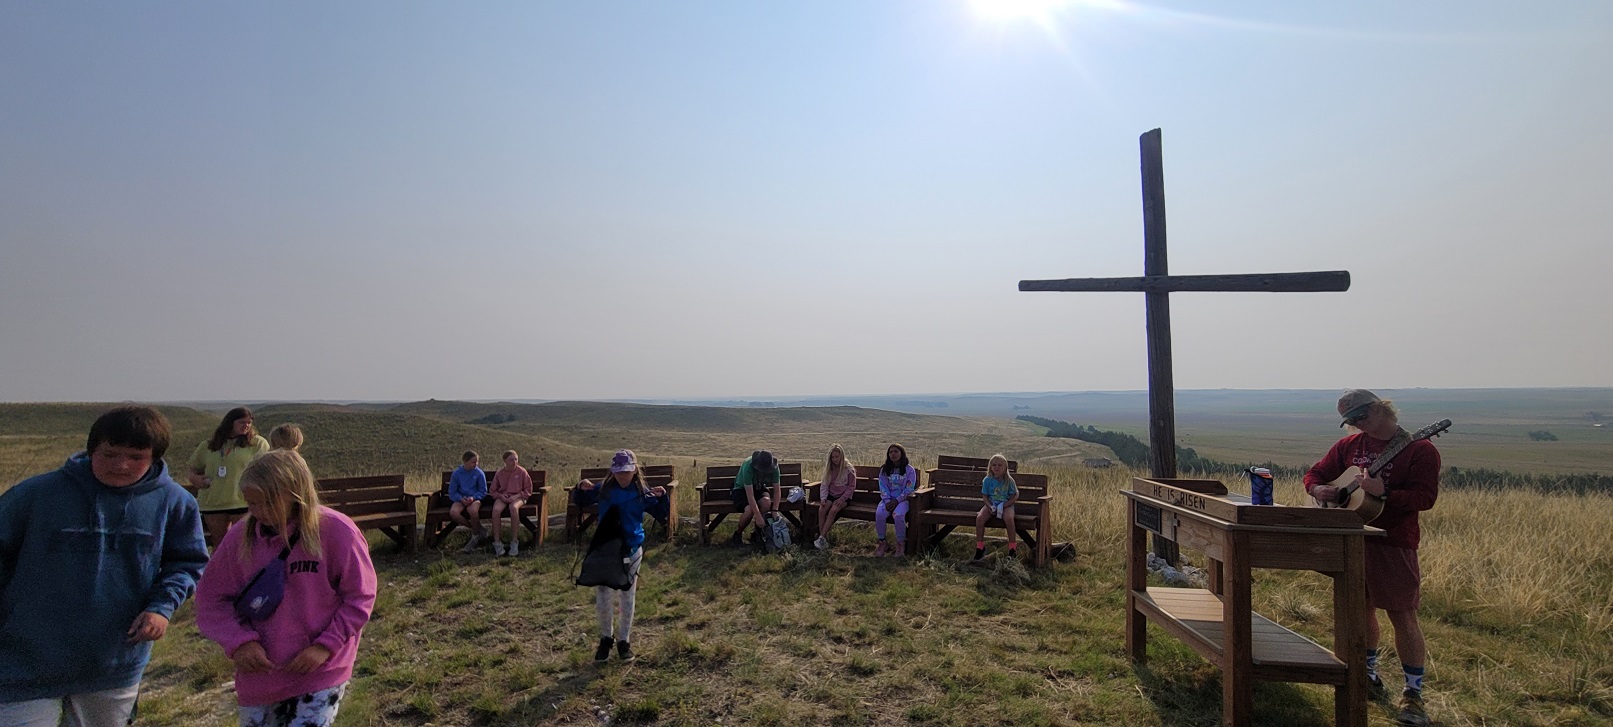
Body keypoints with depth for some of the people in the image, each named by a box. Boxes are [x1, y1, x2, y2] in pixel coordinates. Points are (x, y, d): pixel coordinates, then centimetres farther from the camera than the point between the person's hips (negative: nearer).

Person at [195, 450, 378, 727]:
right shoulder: (241, 536, -6)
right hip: (259, 675, 4)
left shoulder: (337, 532, -16)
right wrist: (239, 642, -11)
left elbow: (360, 597, -9)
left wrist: (325, 647, -15)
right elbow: (211, 598, 3)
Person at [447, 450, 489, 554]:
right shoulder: (456, 473, -3)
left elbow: (483, 491, 1)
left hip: (475, 498, -2)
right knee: (453, 512, -31)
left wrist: (473, 497, -18)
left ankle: (475, 537, -12)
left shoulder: (479, 473, -5)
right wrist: (461, 499, -18)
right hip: (461, 499, 2)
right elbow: (452, 493, 1)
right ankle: (479, 529, -9)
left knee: (472, 510, -37)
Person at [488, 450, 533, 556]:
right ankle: (497, 542, -24)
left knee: (513, 508, -38)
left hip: (517, 497, -2)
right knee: (496, 509, -33)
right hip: (502, 497, 2)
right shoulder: (499, 473, 3)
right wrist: (501, 496, -7)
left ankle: (514, 542, -30)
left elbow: (528, 490, 3)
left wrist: (516, 496, -12)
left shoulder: (522, 471, -2)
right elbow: (492, 490, 13)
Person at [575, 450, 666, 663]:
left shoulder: (642, 492, -8)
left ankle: (623, 641, 29)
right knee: (601, 598, 8)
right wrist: (582, 488, -18)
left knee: (627, 599, 12)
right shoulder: (603, 488, -8)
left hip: (631, 550, 0)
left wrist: (661, 496, -23)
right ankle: (606, 638, 31)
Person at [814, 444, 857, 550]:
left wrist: (842, 499, -16)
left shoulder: (849, 469, -6)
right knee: (821, 510, -26)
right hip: (831, 495, 4)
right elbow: (824, 485, 6)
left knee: (833, 510, -32)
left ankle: (822, 538, -29)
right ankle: (823, 538, -24)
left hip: (844, 497, -4)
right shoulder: (828, 468, 7)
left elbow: (852, 486, -5)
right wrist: (823, 498, -10)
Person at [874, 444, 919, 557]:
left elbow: (909, 489, -6)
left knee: (898, 515, -35)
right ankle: (881, 542, -13)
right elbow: (883, 487, 4)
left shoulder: (909, 470, 1)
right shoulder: (884, 470, 11)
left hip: (902, 499, -3)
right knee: (879, 514, -29)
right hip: (888, 499, 3)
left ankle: (900, 543, -15)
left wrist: (897, 501, -15)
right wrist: (887, 501, -13)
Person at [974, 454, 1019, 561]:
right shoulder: (988, 480, 0)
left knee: (1009, 518, -36)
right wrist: (990, 506, -14)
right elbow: (985, 496, 4)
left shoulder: (1009, 480, -4)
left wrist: (1003, 506, -18)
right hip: (991, 505, 2)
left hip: (1006, 505, -2)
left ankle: (1013, 548, -17)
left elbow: (1013, 498, -3)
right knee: (979, 518, -26)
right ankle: (980, 547, -10)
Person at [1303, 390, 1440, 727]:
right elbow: (1315, 473, 14)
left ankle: (1413, 692, 11)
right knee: (1362, 610, 16)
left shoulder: (1419, 449, -7)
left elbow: (1425, 497, -15)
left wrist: (1384, 492, -29)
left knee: (1403, 617, -2)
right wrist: (1318, 489, -7)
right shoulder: (1348, 446, 8)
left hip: (1394, 544, -5)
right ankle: (1369, 673, 34)